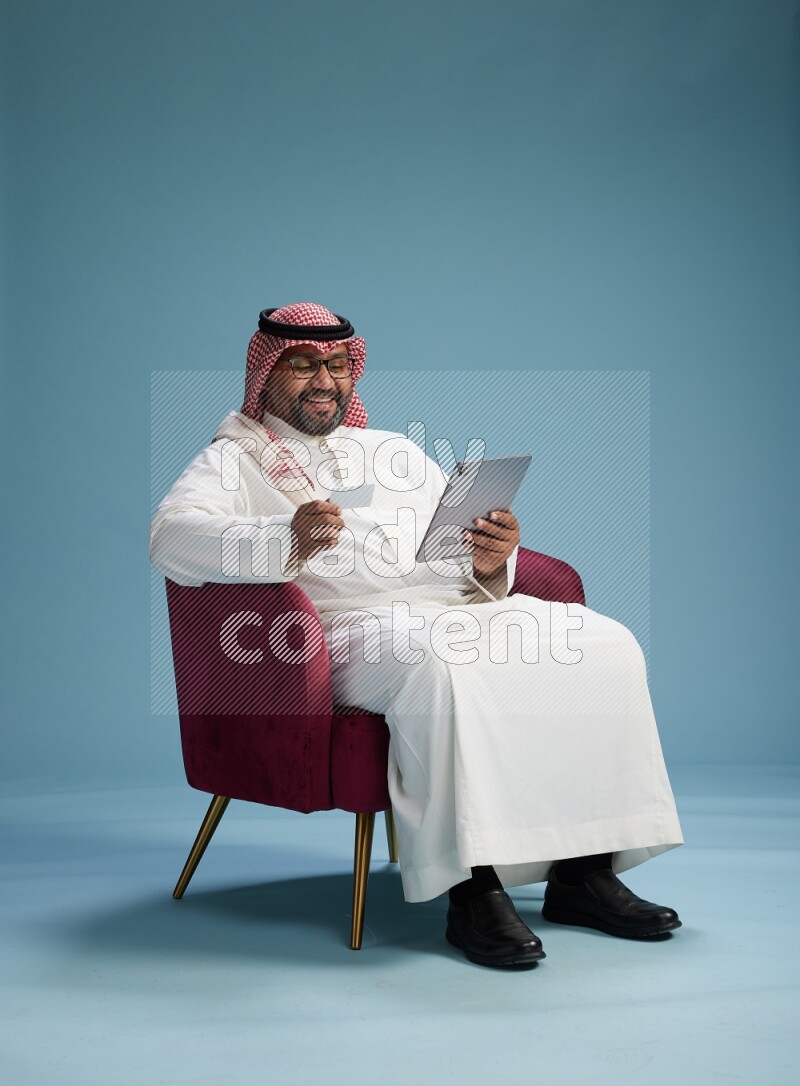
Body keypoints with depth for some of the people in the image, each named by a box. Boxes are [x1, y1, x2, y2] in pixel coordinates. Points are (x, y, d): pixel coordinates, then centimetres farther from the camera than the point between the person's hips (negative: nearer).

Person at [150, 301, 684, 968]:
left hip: (461, 606, 6)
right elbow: (172, 537, -9)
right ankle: (473, 885, -32)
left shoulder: (398, 451, 29)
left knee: (604, 644, -16)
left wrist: (492, 561, -7)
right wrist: (288, 538, -28)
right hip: (350, 622, -5)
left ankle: (584, 869, -14)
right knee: (440, 662, -38)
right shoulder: (235, 458, 12)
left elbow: (468, 554, 20)